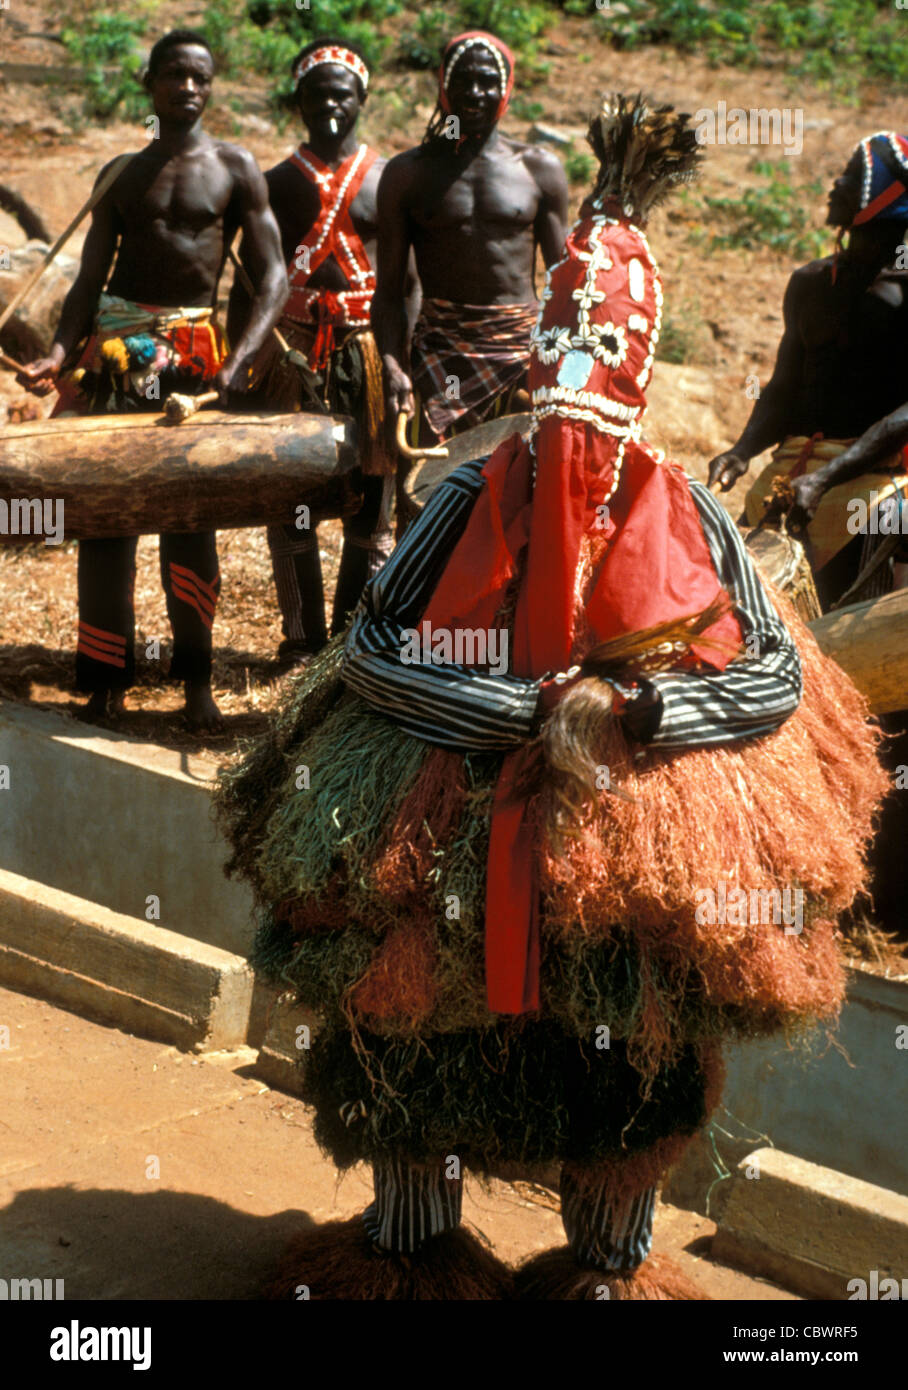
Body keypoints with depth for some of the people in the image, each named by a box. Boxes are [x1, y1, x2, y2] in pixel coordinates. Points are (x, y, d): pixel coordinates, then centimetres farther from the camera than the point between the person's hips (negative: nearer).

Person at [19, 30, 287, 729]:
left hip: (195, 348, -2)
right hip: (116, 347, 2)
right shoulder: (120, 176, 11)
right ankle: (108, 679, 6)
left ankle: (196, 678, 9)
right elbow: (91, 278, 8)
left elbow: (273, 277, -3)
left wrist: (240, 358, -19)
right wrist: (59, 354, -10)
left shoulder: (235, 168, 4)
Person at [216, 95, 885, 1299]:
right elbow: (373, 645, -14)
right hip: (454, 858, 0)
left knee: (630, 1091, 15)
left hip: (640, 873, 0)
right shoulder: (473, 502, -11)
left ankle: (609, 1269, 40)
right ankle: (411, 1255, 40)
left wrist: (630, 708, -22)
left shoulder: (687, 519, -9)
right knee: (423, 1063, 15)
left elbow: (779, 674, -7)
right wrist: (532, 709, -23)